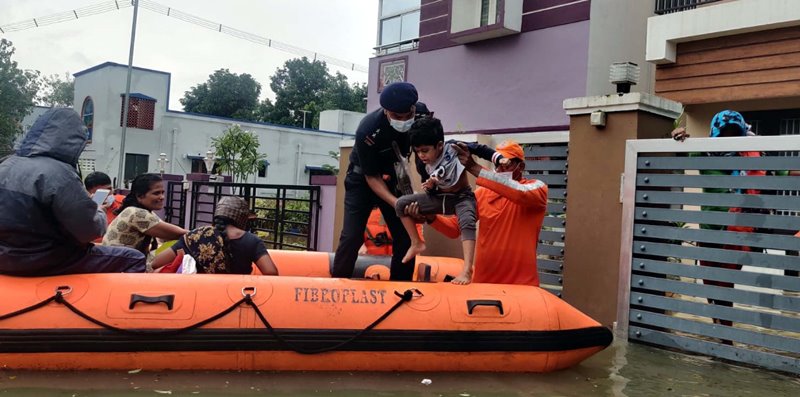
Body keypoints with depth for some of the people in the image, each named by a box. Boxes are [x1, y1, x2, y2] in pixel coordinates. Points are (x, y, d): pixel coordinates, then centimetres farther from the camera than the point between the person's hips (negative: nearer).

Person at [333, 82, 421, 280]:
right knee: (352, 237, -11)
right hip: (363, 179, -4)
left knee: (406, 237, 0)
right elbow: (371, 177, -22)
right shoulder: (367, 131, -32)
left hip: (395, 178, 4)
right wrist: (396, 203, -33)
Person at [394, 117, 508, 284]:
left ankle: (466, 271, -41)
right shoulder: (422, 165, -10)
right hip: (439, 197, 4)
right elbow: (431, 192, -1)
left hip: (462, 197, -4)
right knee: (401, 204, -8)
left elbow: (480, 149, -14)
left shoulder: (453, 147, -22)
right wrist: (430, 187, -25)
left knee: (467, 223, -35)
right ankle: (416, 244, 4)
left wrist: (499, 158, -29)